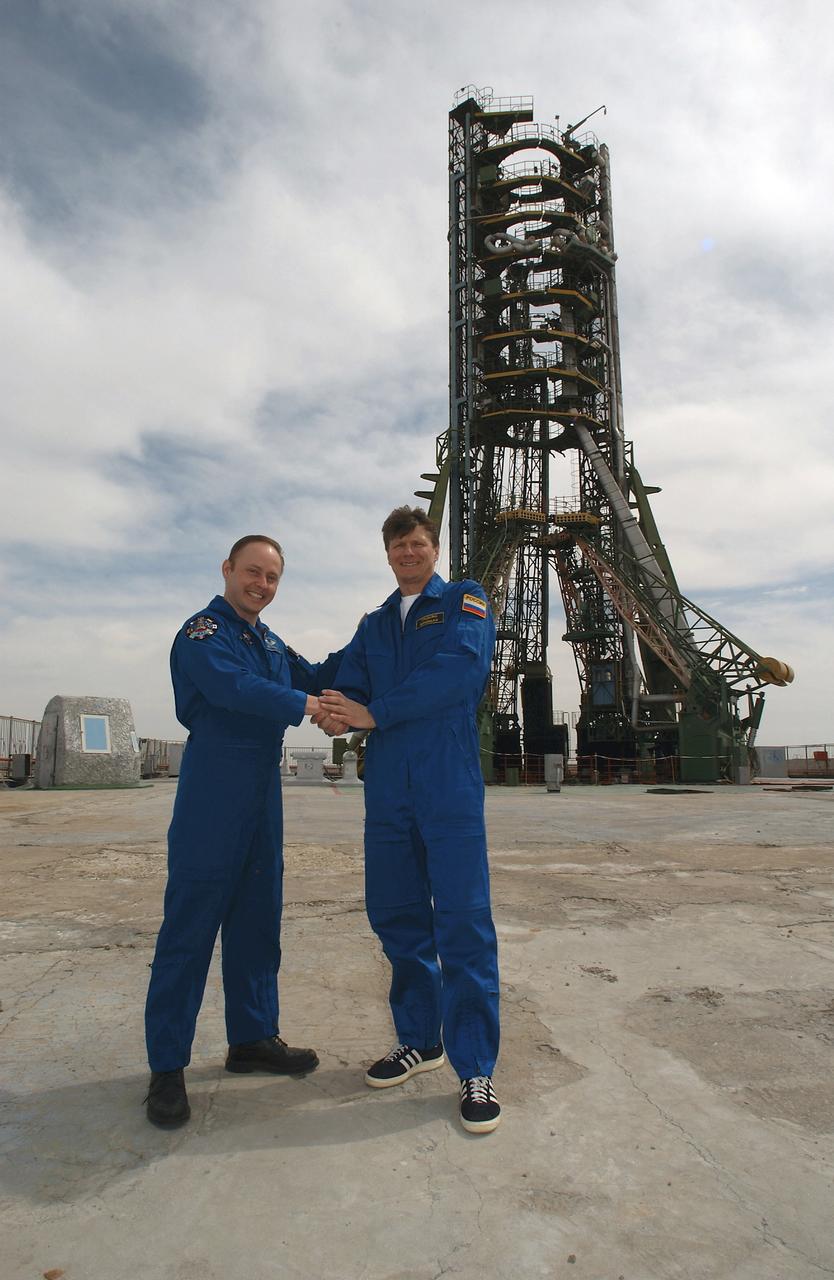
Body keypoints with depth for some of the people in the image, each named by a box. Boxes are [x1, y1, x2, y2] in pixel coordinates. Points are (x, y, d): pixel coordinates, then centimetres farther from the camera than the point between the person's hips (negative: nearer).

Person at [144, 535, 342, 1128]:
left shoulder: (269, 641, 18)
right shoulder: (203, 632, -7)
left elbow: (312, 678, 17)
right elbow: (233, 686, -24)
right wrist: (305, 706, -27)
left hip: (263, 800, 8)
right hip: (212, 798, -8)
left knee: (257, 922, 14)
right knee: (189, 928, -2)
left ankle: (253, 1038, 27)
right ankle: (167, 1066, 10)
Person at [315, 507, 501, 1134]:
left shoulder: (465, 601, 3)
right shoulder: (374, 624, 20)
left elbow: (458, 672, -14)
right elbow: (349, 683, 9)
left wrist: (374, 713, -15)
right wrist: (335, 714, -16)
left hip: (450, 787, -5)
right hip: (387, 792, 6)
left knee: (463, 922, -3)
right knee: (395, 916, 11)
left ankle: (476, 1069, 10)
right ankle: (419, 1040, 30)